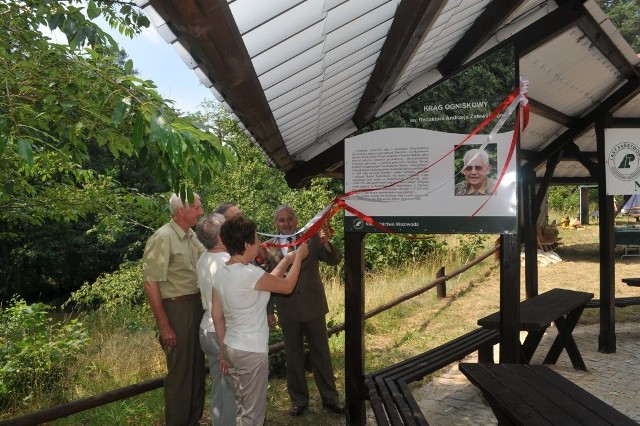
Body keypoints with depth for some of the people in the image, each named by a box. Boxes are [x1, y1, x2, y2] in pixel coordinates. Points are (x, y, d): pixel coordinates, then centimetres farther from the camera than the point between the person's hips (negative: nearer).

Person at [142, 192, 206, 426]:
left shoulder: (192, 236, 7)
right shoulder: (163, 238, -16)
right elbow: (150, 284, -18)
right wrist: (164, 326, -18)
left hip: (196, 306, 8)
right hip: (176, 309, -8)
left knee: (197, 367, 18)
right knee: (180, 371, 4)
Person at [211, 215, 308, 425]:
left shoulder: (220, 272, 0)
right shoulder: (251, 274, -23)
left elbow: (217, 316, 7)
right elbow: (287, 286, -7)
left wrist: (223, 350, 18)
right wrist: (299, 257, 8)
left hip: (231, 348, 8)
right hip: (252, 352, -8)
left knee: (241, 407, 21)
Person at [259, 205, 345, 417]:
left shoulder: (312, 239, -4)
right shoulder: (270, 247, -2)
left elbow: (335, 260, -8)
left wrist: (326, 244, -27)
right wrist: (264, 260, -22)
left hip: (313, 306, -1)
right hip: (287, 310, 1)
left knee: (321, 353, 11)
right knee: (293, 356, 14)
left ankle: (330, 397, 27)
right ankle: (299, 399, 30)